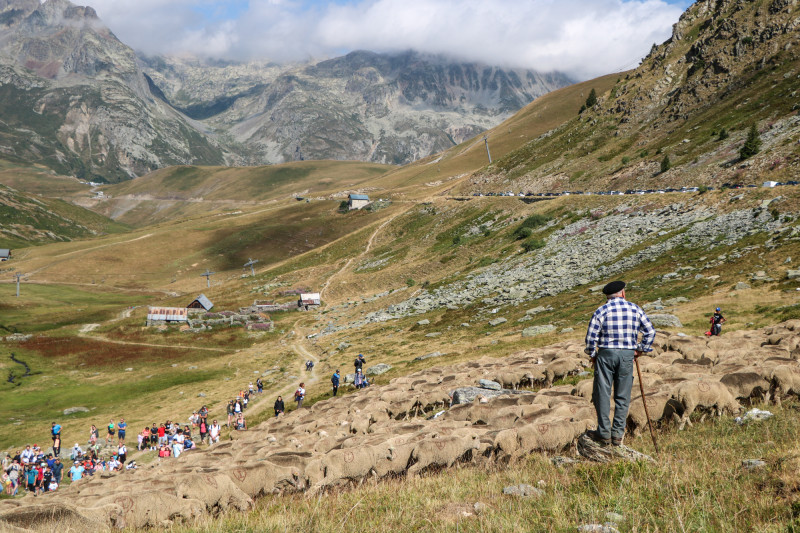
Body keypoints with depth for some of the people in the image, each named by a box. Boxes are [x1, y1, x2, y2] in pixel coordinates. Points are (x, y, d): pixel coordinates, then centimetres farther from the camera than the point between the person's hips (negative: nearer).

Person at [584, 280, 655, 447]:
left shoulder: (601, 311, -3)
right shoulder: (635, 309, 4)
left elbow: (591, 336, -6)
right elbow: (650, 331, 7)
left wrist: (592, 355, 8)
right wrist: (641, 349, 16)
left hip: (606, 353, -2)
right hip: (628, 355, 2)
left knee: (602, 394, 4)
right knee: (623, 396, 8)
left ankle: (604, 433, 5)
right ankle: (618, 434, 9)